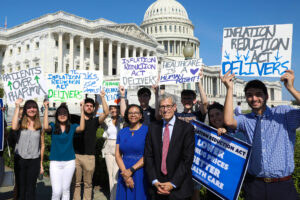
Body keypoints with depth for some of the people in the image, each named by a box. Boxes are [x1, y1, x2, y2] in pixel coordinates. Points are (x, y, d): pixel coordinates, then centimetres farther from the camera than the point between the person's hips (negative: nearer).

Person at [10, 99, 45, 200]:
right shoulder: (20, 123, -1)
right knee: (20, 188, 6)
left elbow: (42, 145, 9)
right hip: (20, 160, -1)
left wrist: (41, 164, 8)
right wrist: (17, 107, -20)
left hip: (34, 161, 1)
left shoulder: (40, 126, 5)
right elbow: (14, 127, -26)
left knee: (31, 189, 5)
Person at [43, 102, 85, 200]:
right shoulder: (53, 126, 2)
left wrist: (82, 111, -20)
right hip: (55, 162, -1)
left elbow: (81, 128, -18)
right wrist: (46, 109, -18)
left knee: (66, 190, 12)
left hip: (69, 162, 1)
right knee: (56, 191, -5)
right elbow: (46, 127, -20)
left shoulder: (72, 127, 3)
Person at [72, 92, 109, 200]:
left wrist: (102, 97, -8)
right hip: (76, 155, 0)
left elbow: (106, 113, -6)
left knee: (88, 183, 5)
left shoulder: (95, 121, 9)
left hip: (89, 156, 0)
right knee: (76, 183, 4)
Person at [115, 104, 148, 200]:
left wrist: (131, 170, -15)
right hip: (124, 173, 3)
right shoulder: (122, 132, 8)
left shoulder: (147, 130, -4)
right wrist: (125, 173, -9)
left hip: (141, 173, -3)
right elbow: (118, 155, 4)